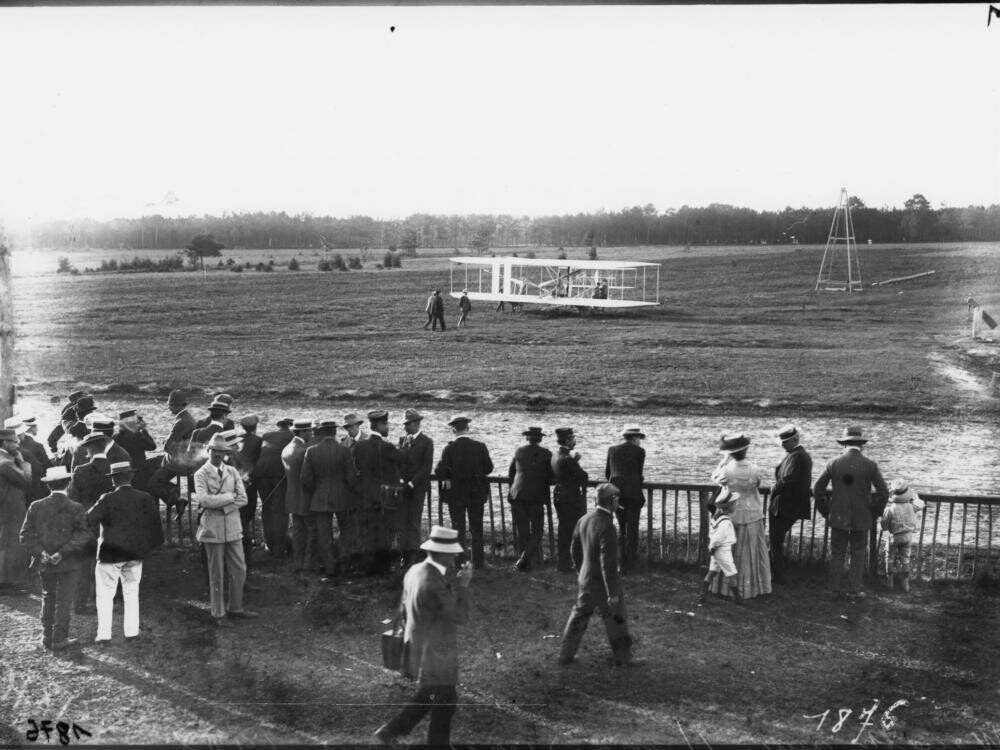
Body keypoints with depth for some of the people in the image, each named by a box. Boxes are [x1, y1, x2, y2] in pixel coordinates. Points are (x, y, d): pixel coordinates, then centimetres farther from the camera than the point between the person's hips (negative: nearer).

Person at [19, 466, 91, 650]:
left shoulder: (36, 507, -3)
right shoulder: (75, 508, -12)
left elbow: (26, 536, -7)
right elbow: (83, 535, -20)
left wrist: (41, 552, -11)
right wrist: (63, 553, -18)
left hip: (44, 563, 3)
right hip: (68, 564, -3)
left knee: (48, 598, 19)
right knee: (64, 601, 9)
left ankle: (47, 637, 23)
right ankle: (59, 639, 14)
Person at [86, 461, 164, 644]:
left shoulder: (108, 500, -14)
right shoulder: (146, 499, -2)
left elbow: (89, 520, -16)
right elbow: (155, 526, 2)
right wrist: (147, 546, 14)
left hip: (110, 553, -4)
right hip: (136, 553, 4)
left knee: (105, 594, 6)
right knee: (131, 593, 15)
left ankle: (104, 634, 6)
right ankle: (131, 632, 16)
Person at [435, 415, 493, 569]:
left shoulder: (449, 449, -14)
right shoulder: (480, 447, -9)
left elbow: (440, 472, -16)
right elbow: (488, 468, -2)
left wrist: (449, 477, 3)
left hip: (455, 494, -1)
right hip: (477, 493, 2)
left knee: (458, 529, 10)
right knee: (477, 528, 13)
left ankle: (460, 561, 11)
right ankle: (478, 561, 16)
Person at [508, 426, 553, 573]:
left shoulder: (518, 452, 7)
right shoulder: (546, 453, -1)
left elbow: (510, 474, 15)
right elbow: (550, 477, 4)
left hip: (517, 495, 3)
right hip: (536, 496, -3)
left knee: (522, 531, 11)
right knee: (537, 531, 6)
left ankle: (524, 563, 14)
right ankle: (523, 561, -9)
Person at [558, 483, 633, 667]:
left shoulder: (584, 520, -3)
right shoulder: (606, 527, -28)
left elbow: (575, 550, 10)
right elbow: (608, 563, -27)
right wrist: (613, 593, -20)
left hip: (585, 580, 7)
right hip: (603, 583, -7)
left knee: (579, 616, 20)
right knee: (616, 619, 14)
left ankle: (565, 655, 28)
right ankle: (622, 656, 30)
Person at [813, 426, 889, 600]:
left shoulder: (833, 464, -4)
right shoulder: (870, 465, -6)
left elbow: (817, 489, -3)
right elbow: (883, 492, -7)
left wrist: (825, 512, 8)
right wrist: (874, 513, 5)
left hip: (838, 518, 1)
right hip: (861, 518, -1)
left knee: (837, 554, 10)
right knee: (858, 554, 10)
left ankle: (836, 589, 14)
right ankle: (854, 590, 11)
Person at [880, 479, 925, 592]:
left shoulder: (890, 510, -23)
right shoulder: (911, 506, -15)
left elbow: (884, 526, -14)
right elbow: (921, 504, 6)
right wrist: (914, 496, 17)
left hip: (894, 536, -3)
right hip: (908, 536, 3)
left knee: (890, 558, 17)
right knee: (905, 559, 17)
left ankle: (889, 581, 22)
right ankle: (905, 583, 20)